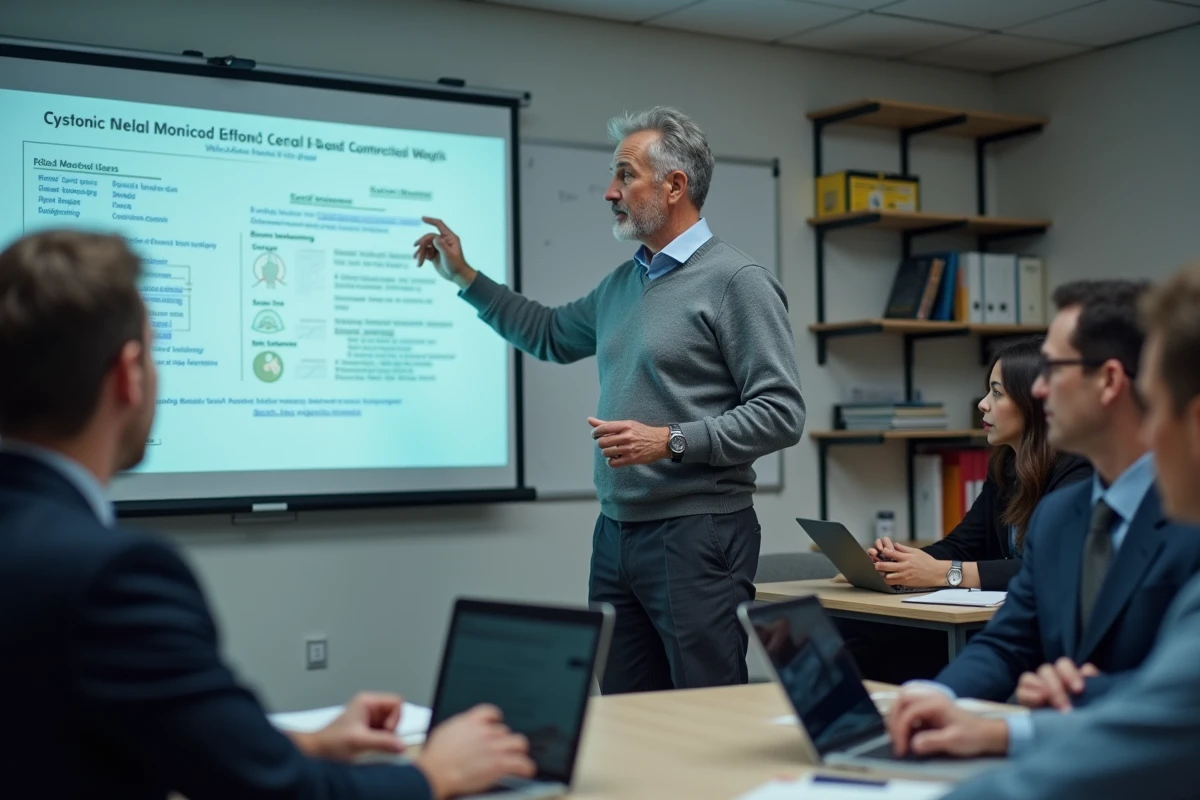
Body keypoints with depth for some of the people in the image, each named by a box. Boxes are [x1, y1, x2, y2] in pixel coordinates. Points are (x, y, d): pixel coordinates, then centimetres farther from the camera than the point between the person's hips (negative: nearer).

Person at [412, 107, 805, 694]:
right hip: (616, 534, 8)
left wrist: (672, 441, -20)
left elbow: (781, 414, -14)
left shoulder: (737, 282, -9)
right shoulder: (621, 284, 15)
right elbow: (551, 334, 33)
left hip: (696, 535, -7)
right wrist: (464, 276, 31)